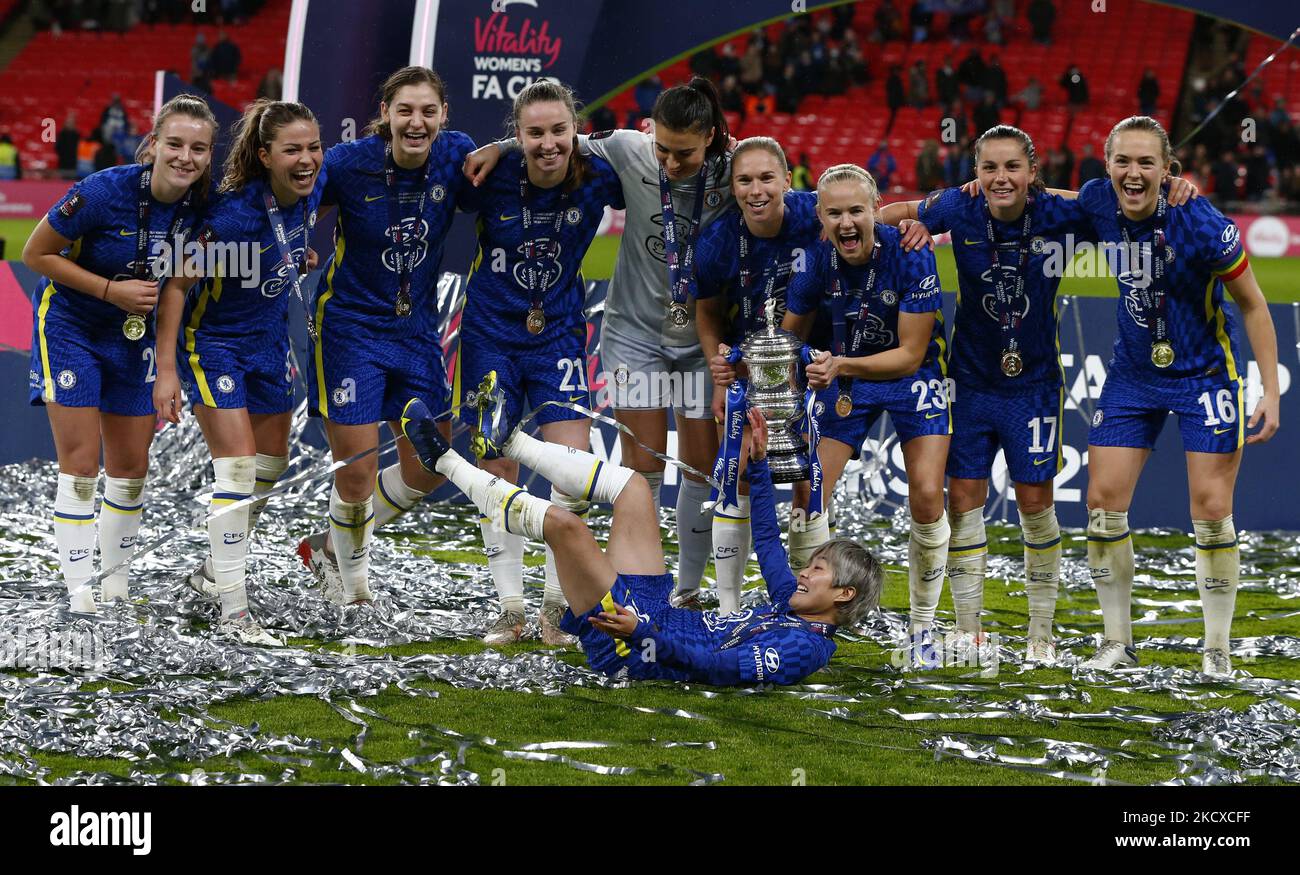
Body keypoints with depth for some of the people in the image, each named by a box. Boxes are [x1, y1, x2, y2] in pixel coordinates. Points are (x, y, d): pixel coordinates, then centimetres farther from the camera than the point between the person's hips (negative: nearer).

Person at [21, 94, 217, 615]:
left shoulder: (201, 206, -14)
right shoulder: (104, 191, -28)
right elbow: (35, 254, -18)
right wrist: (111, 290, -23)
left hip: (134, 336, 5)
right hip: (70, 330, -5)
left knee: (131, 468, 8)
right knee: (81, 464, -8)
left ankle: (116, 577, 24)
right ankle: (79, 587, -2)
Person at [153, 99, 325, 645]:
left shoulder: (311, 193, -12)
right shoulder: (236, 212, -31)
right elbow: (178, 284, -25)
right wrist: (166, 370, -26)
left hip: (269, 341, 8)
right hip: (212, 340, -7)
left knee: (272, 463, 15)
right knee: (238, 468, -13)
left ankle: (214, 572, 35)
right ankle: (233, 613, -9)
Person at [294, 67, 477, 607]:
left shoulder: (456, 157, -9)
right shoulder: (350, 163, -18)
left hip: (417, 329, 5)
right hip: (351, 325, -5)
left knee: (427, 469, 10)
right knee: (356, 474, -3)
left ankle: (329, 545, 34)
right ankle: (352, 576, 27)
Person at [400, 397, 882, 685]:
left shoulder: (806, 649, -19)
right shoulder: (795, 606, 9)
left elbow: (721, 667, -29)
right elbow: (767, 540, 22)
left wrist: (641, 634, -35)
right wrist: (760, 462, 22)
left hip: (624, 652, -9)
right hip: (654, 608, 9)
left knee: (563, 522, -22)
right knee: (631, 485, 13)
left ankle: (445, 461, -3)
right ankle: (507, 438, 19)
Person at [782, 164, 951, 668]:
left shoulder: (911, 257, -29)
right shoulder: (817, 260, -18)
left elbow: (910, 355, -25)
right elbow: (791, 334, -2)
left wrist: (842, 365, -38)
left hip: (913, 376, -3)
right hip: (845, 375, 3)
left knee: (926, 499, -14)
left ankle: (923, 629, 4)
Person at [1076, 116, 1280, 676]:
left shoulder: (1201, 224, -24)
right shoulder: (1099, 203, -11)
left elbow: (1253, 305, -13)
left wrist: (1270, 392, -15)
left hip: (1204, 373, -4)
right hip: (1133, 373, 4)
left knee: (1212, 510, -6)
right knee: (1103, 502, -2)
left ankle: (1217, 650, 8)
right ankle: (1118, 643, 11)